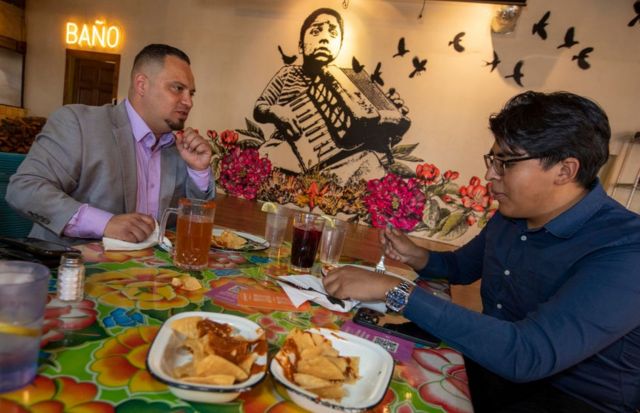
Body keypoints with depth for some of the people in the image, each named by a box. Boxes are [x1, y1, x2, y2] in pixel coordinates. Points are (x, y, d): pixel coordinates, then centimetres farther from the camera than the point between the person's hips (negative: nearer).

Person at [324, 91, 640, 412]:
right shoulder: (510, 214, -2)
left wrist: (394, 291, -36)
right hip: (489, 358, 7)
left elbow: (528, 354, -37)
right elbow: (461, 266, 15)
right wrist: (416, 257, -7)